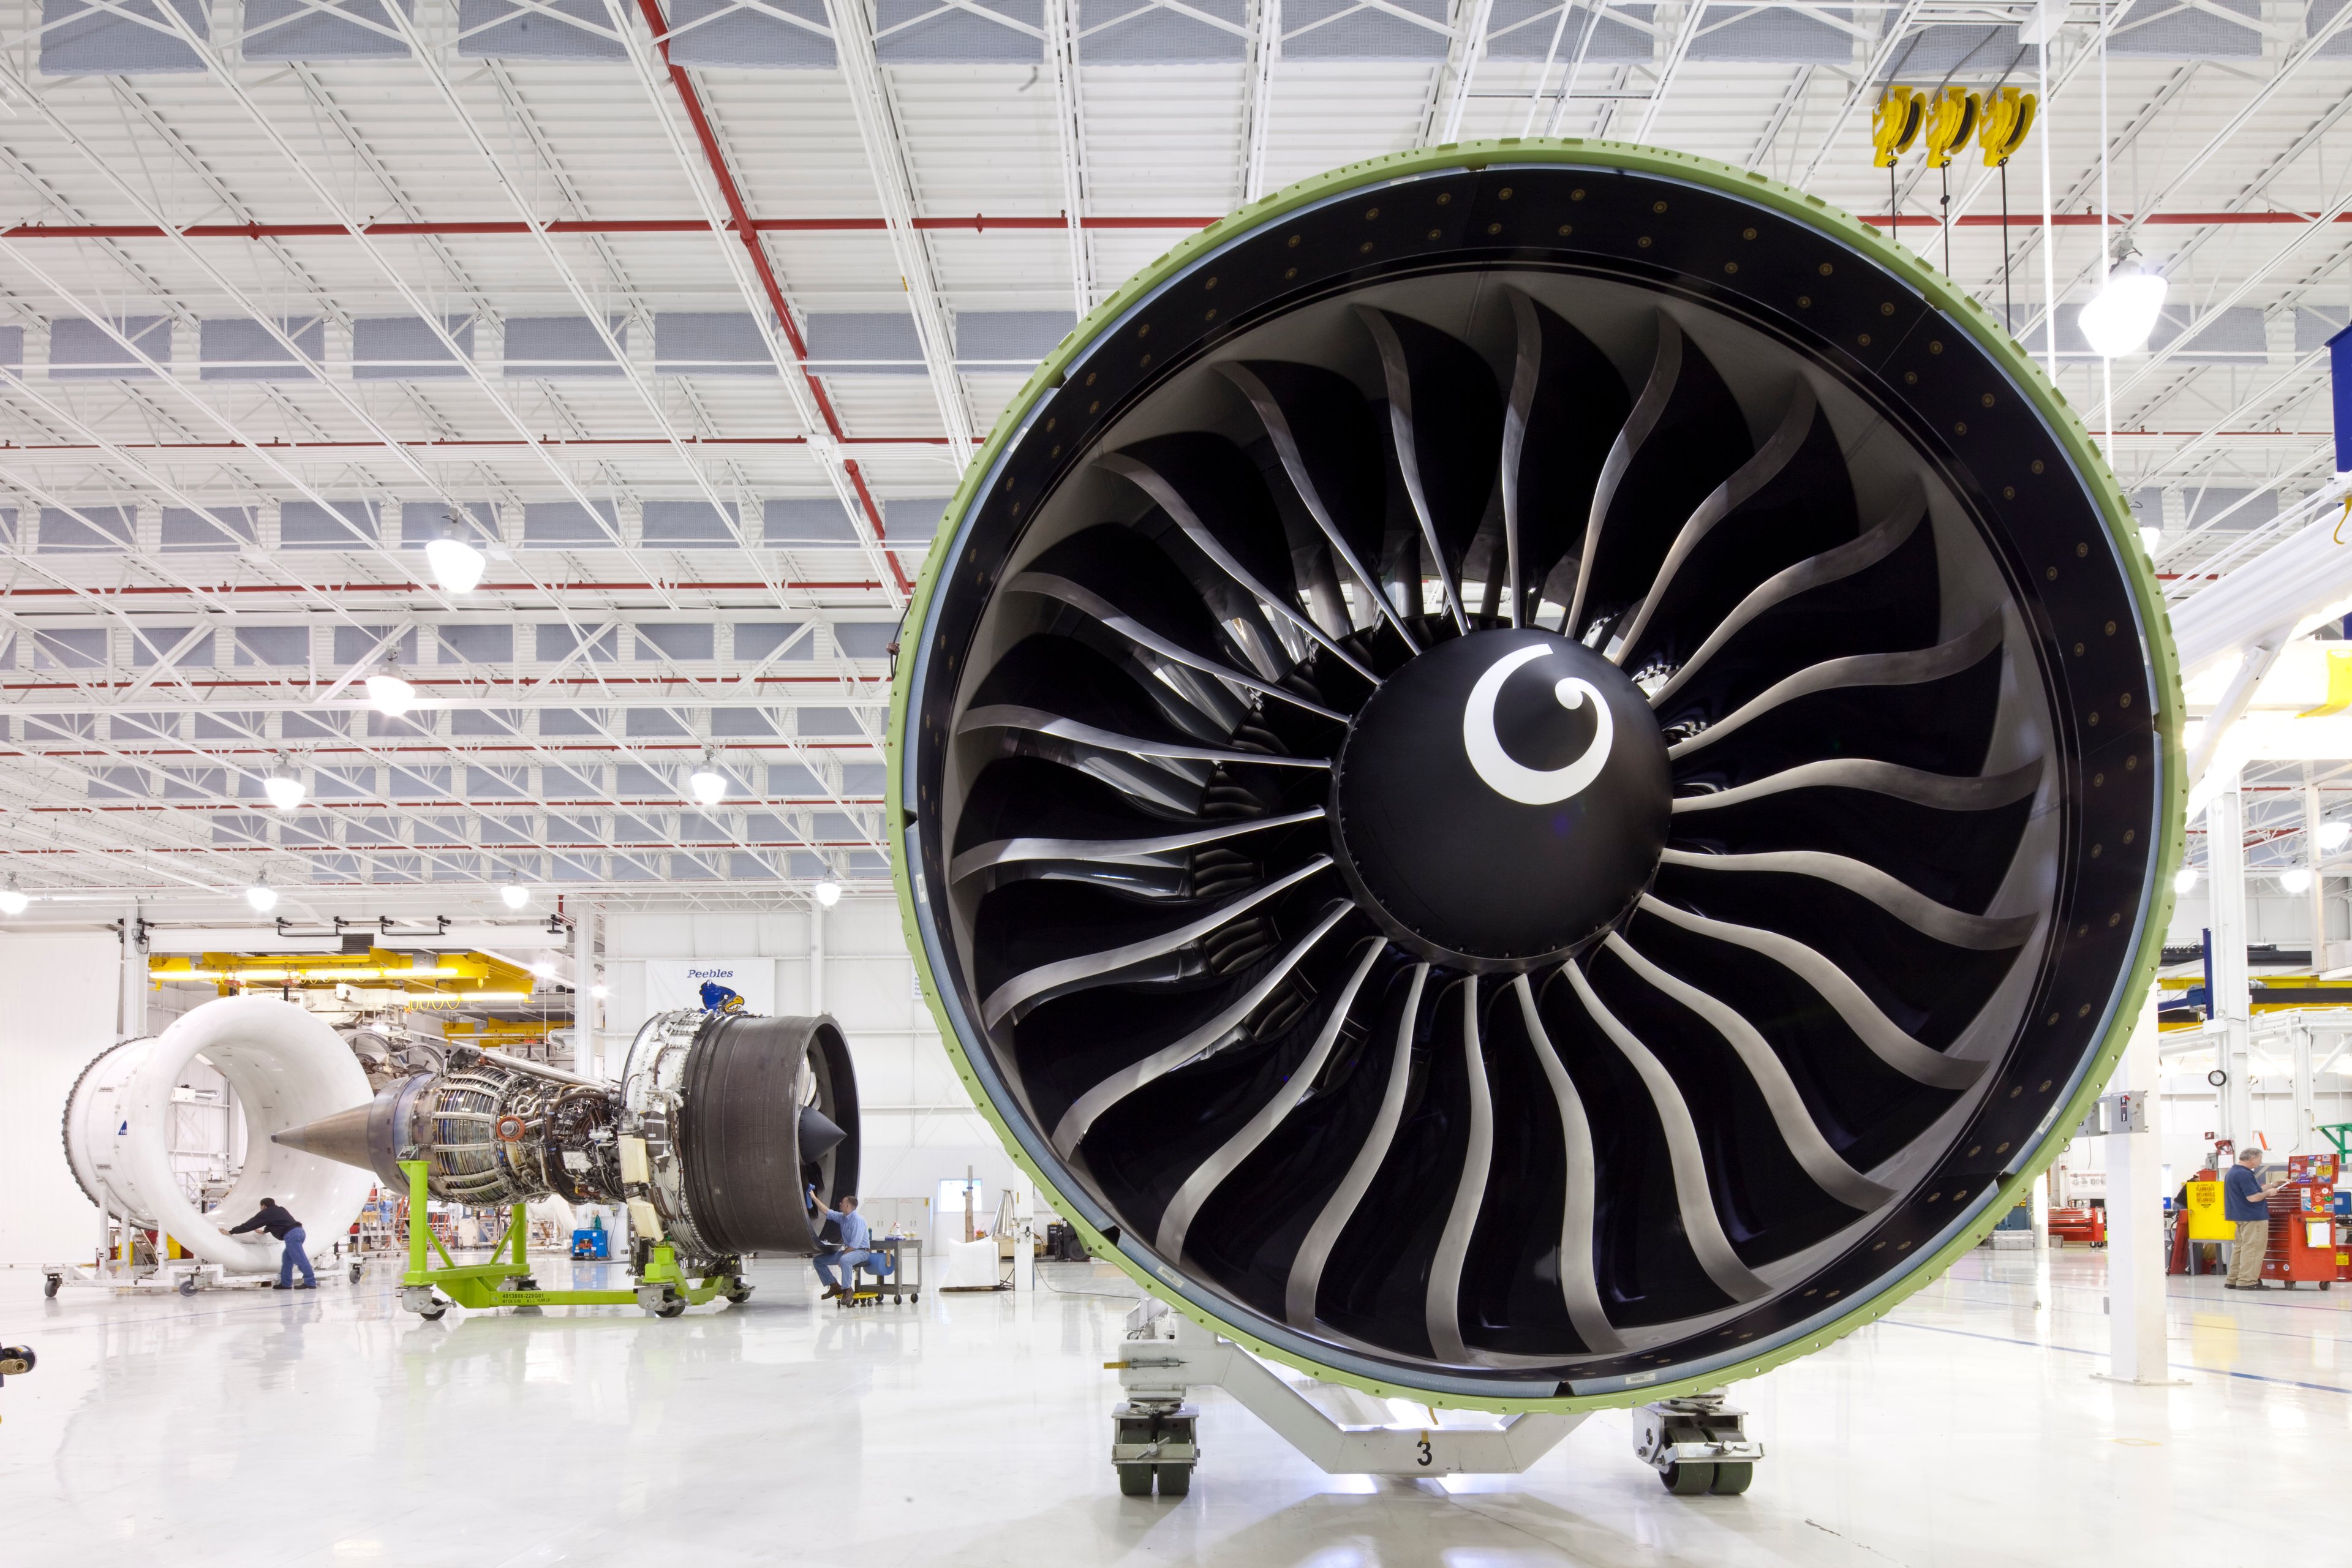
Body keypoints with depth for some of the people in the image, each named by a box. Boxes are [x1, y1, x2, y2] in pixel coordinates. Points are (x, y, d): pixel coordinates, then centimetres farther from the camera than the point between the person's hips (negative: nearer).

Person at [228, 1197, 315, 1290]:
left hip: (291, 1234, -9)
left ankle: (310, 1282, -16)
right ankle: (285, 1283, 17)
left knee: (299, 1259, -11)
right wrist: (264, 1231, 66)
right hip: (299, 1231, 9)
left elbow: (249, 1225, 13)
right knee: (287, 1258, 17)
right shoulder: (279, 1211, 32)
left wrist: (231, 1232, 21)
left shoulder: (266, 1213, 9)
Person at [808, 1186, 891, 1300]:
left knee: (845, 1260, -42)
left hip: (862, 1251, -9)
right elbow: (827, 1212, 22)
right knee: (819, 1260, 6)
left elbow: (855, 1244, -25)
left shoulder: (857, 1220, -20)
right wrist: (814, 1198, 21)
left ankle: (847, 1289, -29)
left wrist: (841, 1257, -21)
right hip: (849, 1250, 9)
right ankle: (835, 1286, 4)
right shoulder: (842, 1217, 6)